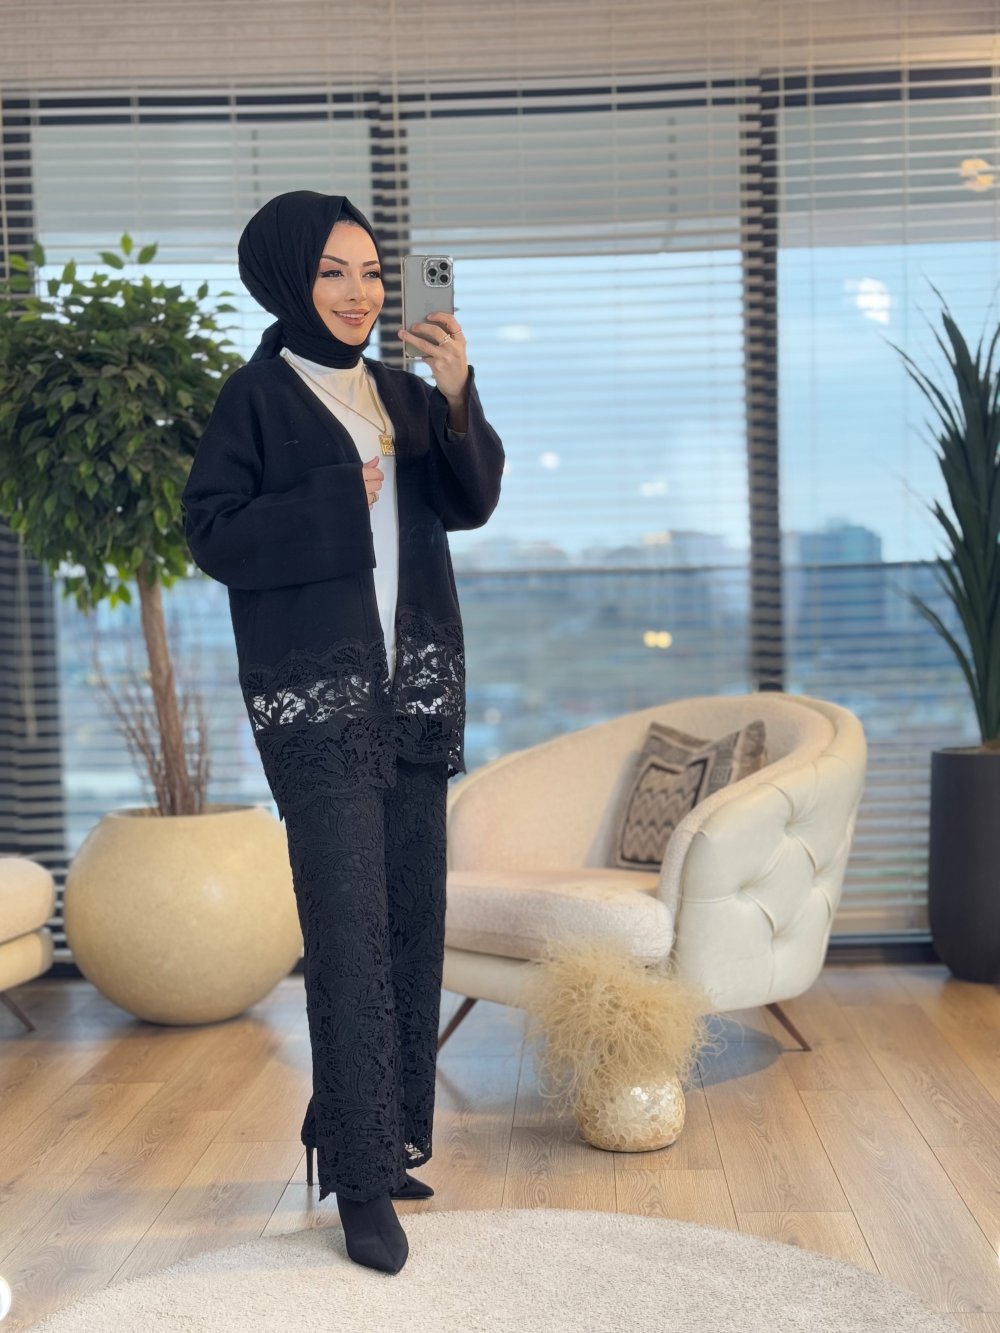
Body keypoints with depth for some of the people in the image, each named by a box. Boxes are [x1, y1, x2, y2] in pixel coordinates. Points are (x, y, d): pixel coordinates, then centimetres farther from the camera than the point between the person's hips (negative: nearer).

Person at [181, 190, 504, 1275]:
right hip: (316, 696, -6)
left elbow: (470, 503, 2)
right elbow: (210, 532, -8)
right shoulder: (257, 397, -1)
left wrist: (458, 398, -13)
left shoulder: (402, 394, 14)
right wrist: (337, 503, -14)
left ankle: (387, 1139, 21)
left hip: (415, 687, 6)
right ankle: (363, 1182, -2)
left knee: (411, 920, 8)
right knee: (349, 931, -9)